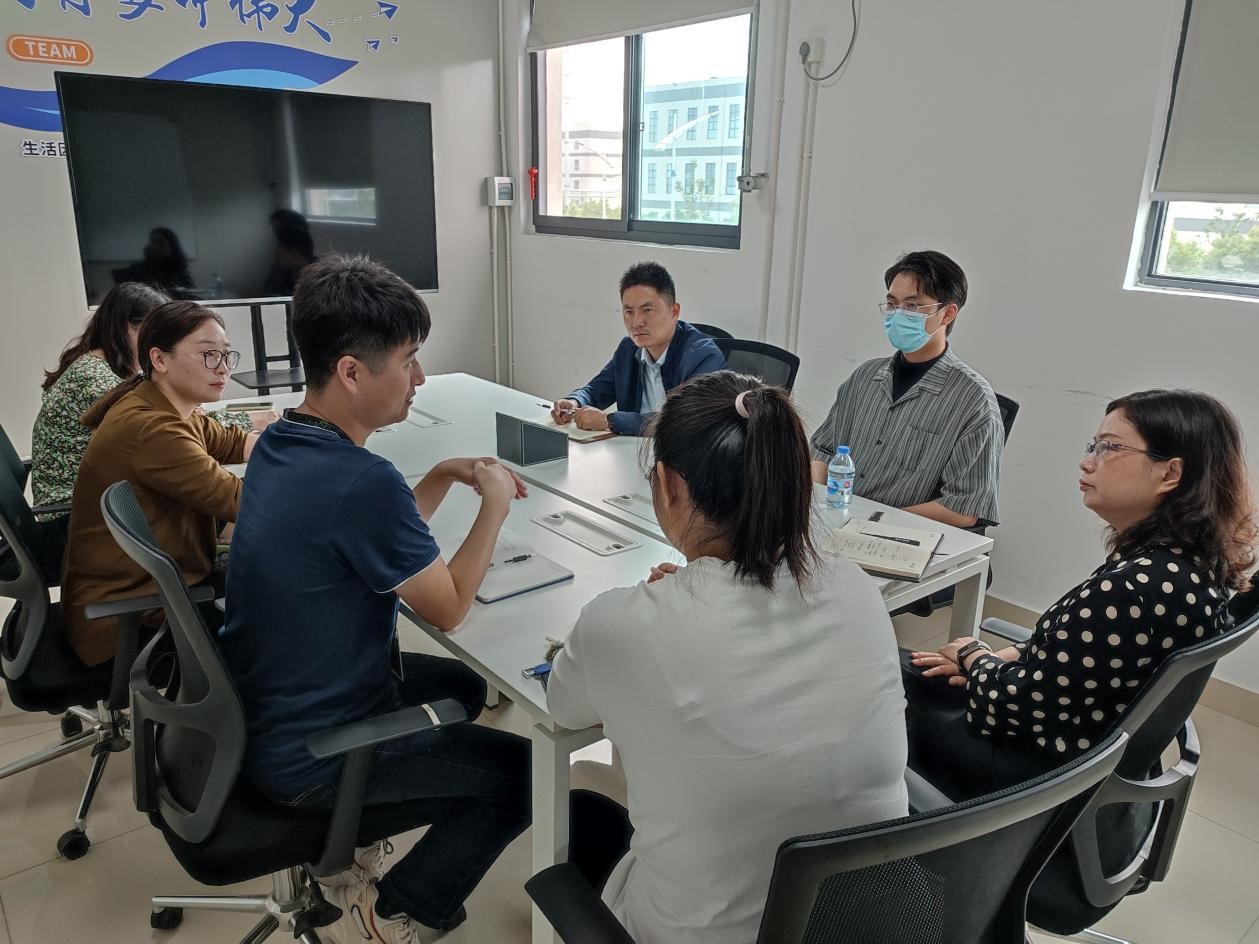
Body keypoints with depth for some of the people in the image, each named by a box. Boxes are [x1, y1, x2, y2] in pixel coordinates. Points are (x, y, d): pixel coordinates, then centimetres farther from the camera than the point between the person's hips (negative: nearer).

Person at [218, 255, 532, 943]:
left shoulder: (279, 445, -2)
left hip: (257, 710, 9)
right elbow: (449, 608, -18)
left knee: (462, 686, 25)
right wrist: (495, 503, -8)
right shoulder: (362, 482, -32)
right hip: (306, 756, -9)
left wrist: (444, 477, -1)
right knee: (526, 774, 2)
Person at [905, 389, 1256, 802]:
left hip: (1050, 777, -8)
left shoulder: (1132, 590, -34)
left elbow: (1023, 707, -25)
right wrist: (996, 659, 1)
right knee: (911, 676, 18)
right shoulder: (1190, 564, -4)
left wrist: (973, 656, -7)